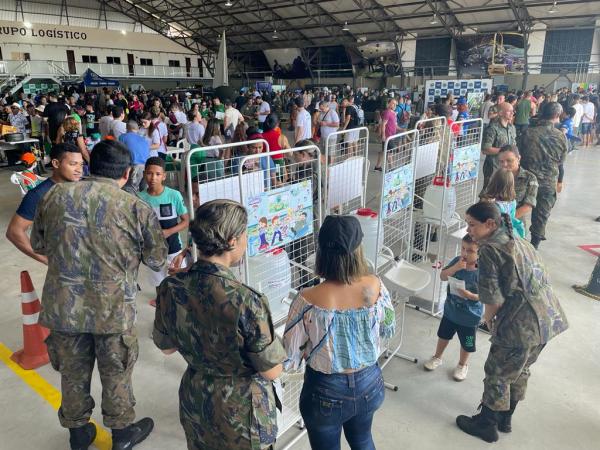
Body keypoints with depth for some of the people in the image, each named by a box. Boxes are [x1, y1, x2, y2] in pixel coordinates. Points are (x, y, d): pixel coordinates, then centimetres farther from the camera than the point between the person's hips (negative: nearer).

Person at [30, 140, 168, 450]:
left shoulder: (55, 195, -1)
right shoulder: (137, 208, -11)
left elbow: (38, 244, 13)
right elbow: (157, 260, -2)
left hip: (63, 305, 3)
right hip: (113, 308, -3)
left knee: (73, 371, 21)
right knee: (116, 373, 17)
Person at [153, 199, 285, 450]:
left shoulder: (170, 289, -16)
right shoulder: (246, 302, -32)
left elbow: (166, 347, 1)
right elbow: (272, 372, -19)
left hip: (195, 402, 5)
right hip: (241, 409, -4)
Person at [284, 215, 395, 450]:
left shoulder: (308, 300, -27)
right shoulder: (375, 287, -18)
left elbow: (289, 360, -17)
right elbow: (389, 330, 1)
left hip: (326, 393, -3)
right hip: (369, 384, 3)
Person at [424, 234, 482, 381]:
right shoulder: (457, 261, -13)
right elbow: (443, 276, -13)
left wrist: (470, 295, -36)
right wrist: (455, 267, -28)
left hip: (469, 317, -4)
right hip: (450, 311, 4)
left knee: (466, 344, 19)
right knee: (443, 335, 25)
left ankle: (462, 365, 46)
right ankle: (437, 358, 49)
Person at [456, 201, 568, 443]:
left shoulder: (490, 250, -16)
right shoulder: (520, 242, 11)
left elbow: (493, 298, -18)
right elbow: (539, 281, 14)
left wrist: (489, 321, 2)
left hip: (522, 325, -9)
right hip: (549, 319, 9)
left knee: (497, 375, 11)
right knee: (520, 370, 25)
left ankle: (487, 425, 31)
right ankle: (505, 419, 44)